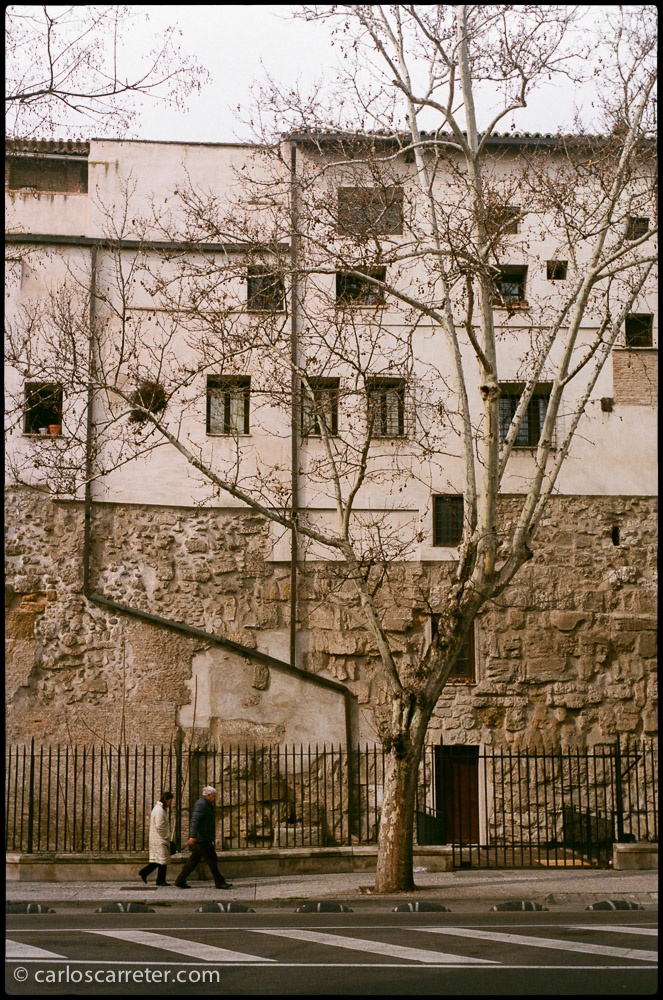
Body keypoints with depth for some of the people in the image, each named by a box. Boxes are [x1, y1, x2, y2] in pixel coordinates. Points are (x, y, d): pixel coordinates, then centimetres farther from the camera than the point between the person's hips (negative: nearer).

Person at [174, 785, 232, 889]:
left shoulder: (206, 804, 20)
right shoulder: (201, 804, -14)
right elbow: (195, 820, -25)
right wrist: (192, 836, -34)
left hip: (203, 839, 11)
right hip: (201, 839, -11)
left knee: (194, 860, 11)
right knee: (212, 860, -5)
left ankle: (180, 881, 12)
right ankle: (219, 882, -1)